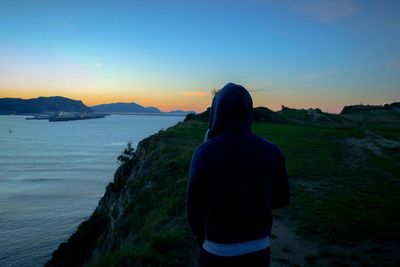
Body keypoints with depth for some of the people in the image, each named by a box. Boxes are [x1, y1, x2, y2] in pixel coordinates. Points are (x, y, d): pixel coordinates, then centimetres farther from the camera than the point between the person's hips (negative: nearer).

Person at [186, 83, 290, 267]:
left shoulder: (205, 152, -19)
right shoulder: (271, 151, -8)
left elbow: (194, 208, -13)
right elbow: (282, 199, 3)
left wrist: (202, 241, 6)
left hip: (219, 251, -3)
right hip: (259, 249, 4)